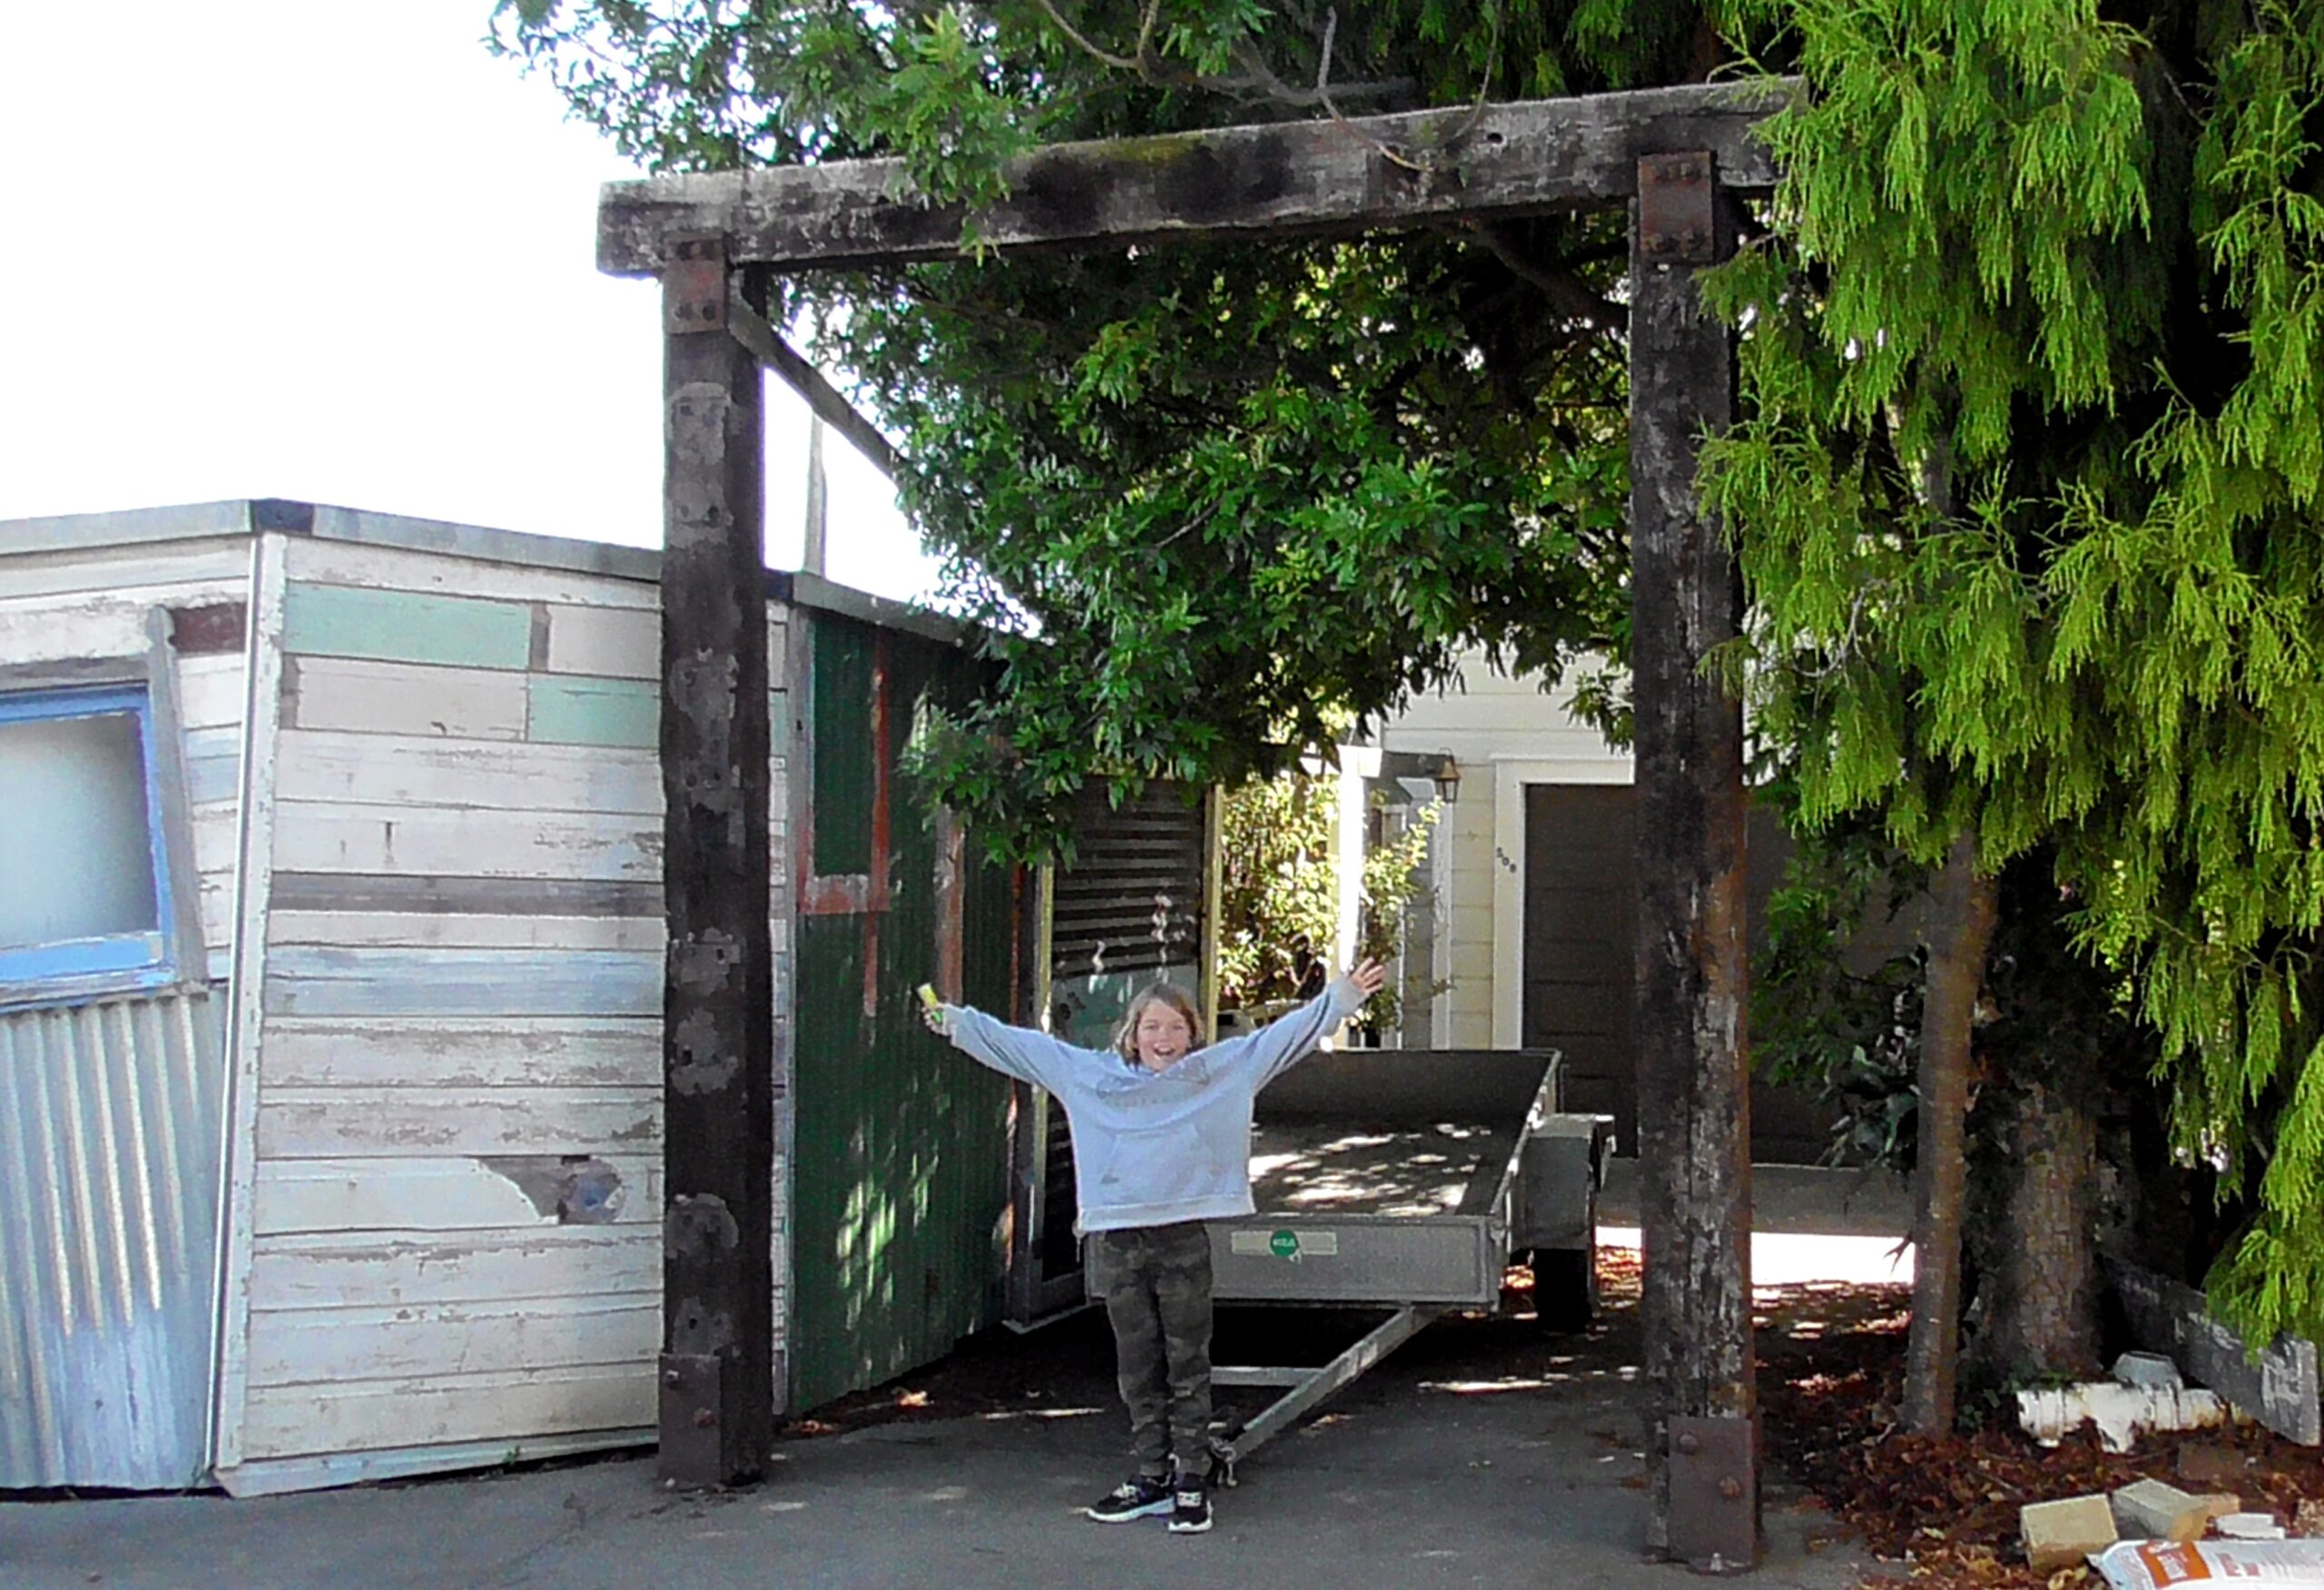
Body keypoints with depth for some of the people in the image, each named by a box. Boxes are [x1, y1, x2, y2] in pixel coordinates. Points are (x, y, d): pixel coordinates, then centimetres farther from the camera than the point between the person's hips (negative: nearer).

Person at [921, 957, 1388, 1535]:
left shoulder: (1222, 1070, 5)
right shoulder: (1090, 1073, 9)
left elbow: (1285, 1034, 4)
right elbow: (1017, 1044, 15)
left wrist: (1345, 995, -1)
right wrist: (957, 1022, 18)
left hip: (1184, 1240, -2)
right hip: (1116, 1241, 2)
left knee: (1188, 1367, 2)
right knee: (1138, 1369, 10)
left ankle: (1191, 1481, 10)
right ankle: (1150, 1477, 19)